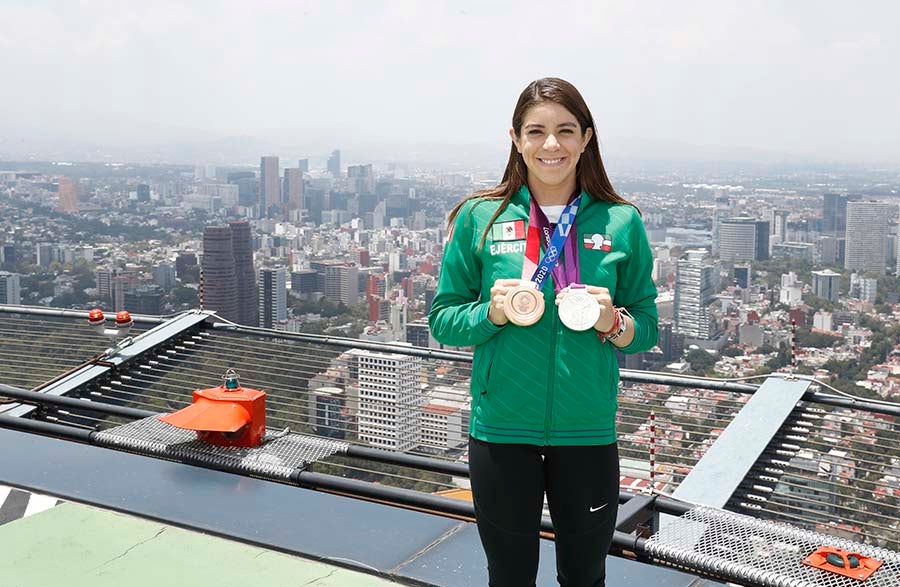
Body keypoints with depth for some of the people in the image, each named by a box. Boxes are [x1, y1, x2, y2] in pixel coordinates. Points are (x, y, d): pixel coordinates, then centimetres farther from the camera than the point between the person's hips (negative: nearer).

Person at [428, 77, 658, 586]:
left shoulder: (621, 222, -2)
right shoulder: (479, 218, -3)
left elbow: (647, 326, 4)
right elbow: (442, 319, 1)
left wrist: (613, 321, -17)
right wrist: (491, 314, -17)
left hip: (588, 431, 1)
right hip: (501, 432, 0)